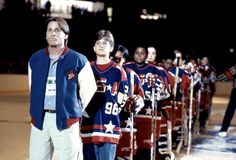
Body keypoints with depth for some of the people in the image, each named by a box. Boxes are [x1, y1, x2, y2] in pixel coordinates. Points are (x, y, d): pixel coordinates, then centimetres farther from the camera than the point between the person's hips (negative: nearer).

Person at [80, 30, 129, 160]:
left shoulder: (117, 71, 2)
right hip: (89, 125, 3)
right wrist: (84, 110, 2)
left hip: (109, 127, -3)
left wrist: (109, 114, -6)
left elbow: (122, 98, 1)